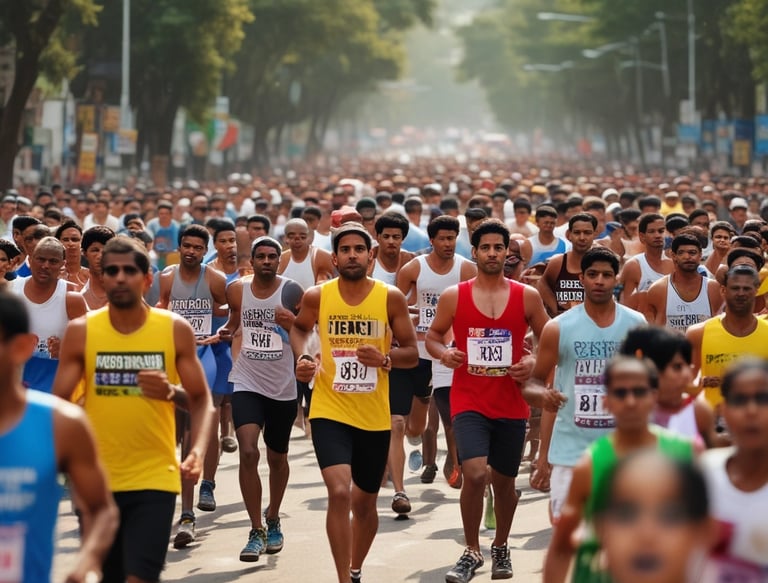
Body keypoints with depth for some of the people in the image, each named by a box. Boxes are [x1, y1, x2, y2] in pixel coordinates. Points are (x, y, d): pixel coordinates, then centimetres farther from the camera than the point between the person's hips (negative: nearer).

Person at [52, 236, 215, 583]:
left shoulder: (175, 330, -2)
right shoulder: (80, 332, -1)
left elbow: (201, 400, 4)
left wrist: (197, 452, -13)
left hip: (155, 478, -2)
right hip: (96, 479, 2)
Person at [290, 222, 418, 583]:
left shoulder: (391, 298, -7)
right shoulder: (316, 297, -5)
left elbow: (412, 353, 0)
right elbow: (299, 328, 17)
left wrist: (385, 359, -21)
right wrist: (302, 357, -3)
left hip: (375, 417, 2)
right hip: (329, 411, -2)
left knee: (365, 502, 17)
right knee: (339, 492, -22)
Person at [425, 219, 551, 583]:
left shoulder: (527, 297, 0)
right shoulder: (453, 296, -2)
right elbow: (433, 336, 8)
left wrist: (534, 364, -12)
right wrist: (443, 353, -14)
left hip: (511, 403, 2)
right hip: (469, 400, -2)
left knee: (504, 479, 15)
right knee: (474, 473, -19)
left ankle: (500, 548, 38)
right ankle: (471, 552, 0)